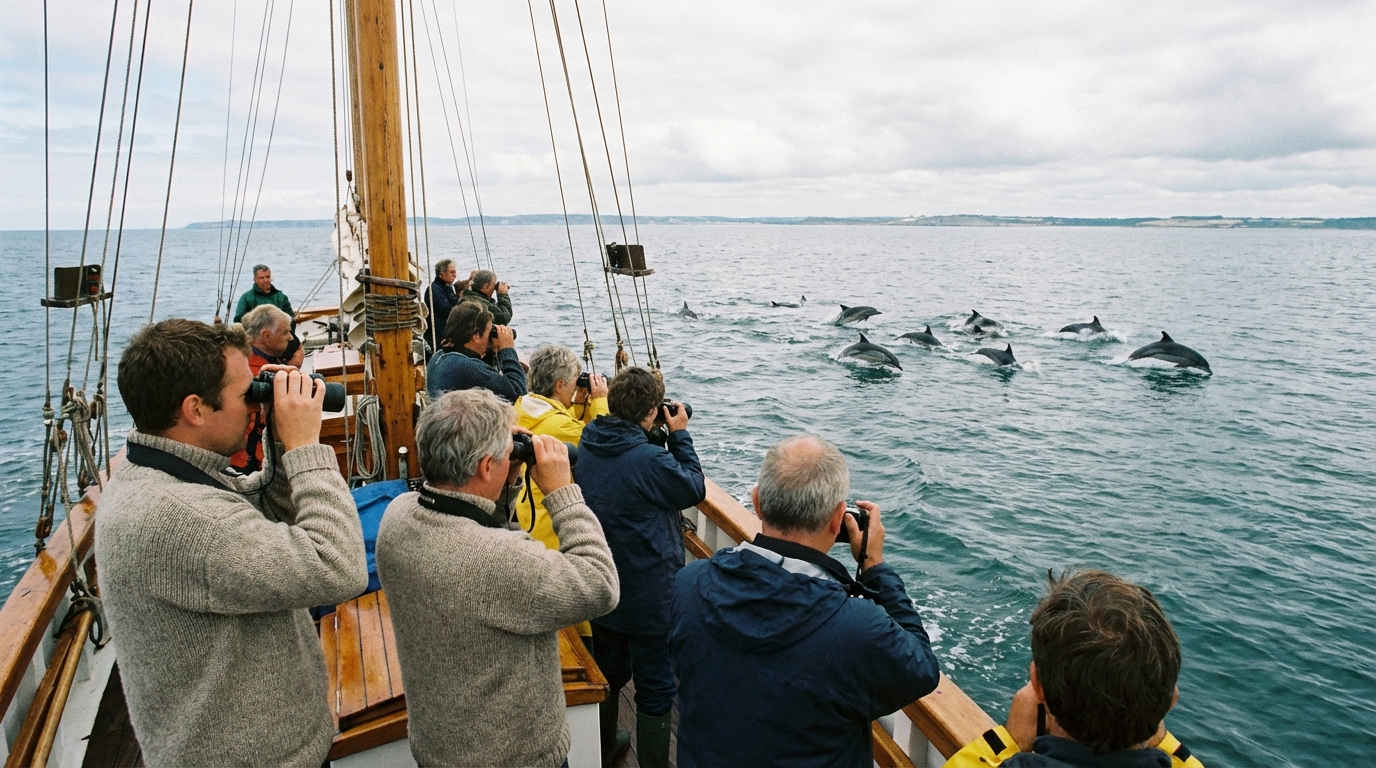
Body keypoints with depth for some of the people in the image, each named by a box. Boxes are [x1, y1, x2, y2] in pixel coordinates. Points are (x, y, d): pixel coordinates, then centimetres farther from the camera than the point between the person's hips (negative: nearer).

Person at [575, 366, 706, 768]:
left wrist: (665, 438, 0)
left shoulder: (588, 446, -6)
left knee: (608, 673, 27)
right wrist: (680, 435, -5)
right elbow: (695, 488, -13)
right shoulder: (651, 460, -29)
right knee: (656, 688, 11)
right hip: (649, 597, -8)